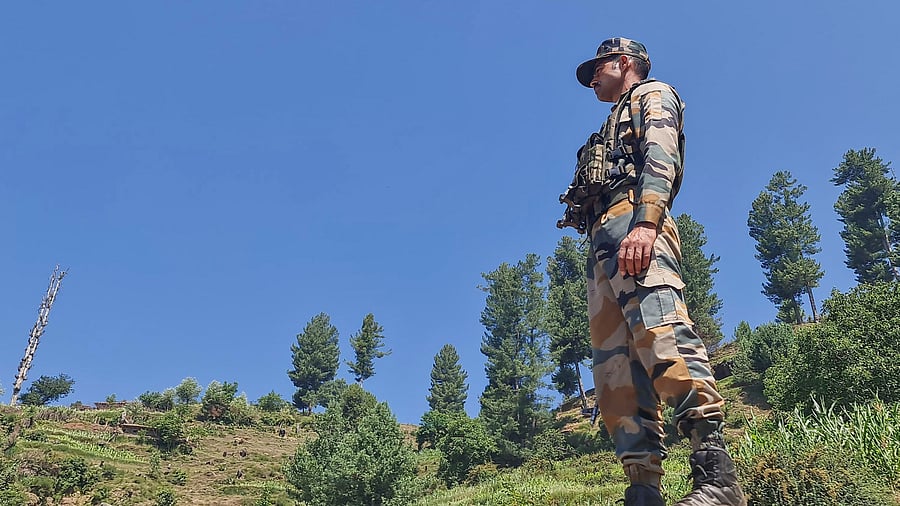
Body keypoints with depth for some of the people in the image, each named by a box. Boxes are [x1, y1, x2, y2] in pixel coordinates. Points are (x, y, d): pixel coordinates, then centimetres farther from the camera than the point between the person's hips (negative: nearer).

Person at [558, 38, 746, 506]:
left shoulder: (652, 95, 16)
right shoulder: (613, 129, 40)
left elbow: (660, 156, -5)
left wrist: (644, 221, -23)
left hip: (633, 220, -9)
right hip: (602, 246, 9)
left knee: (659, 332, -28)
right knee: (614, 366, -5)